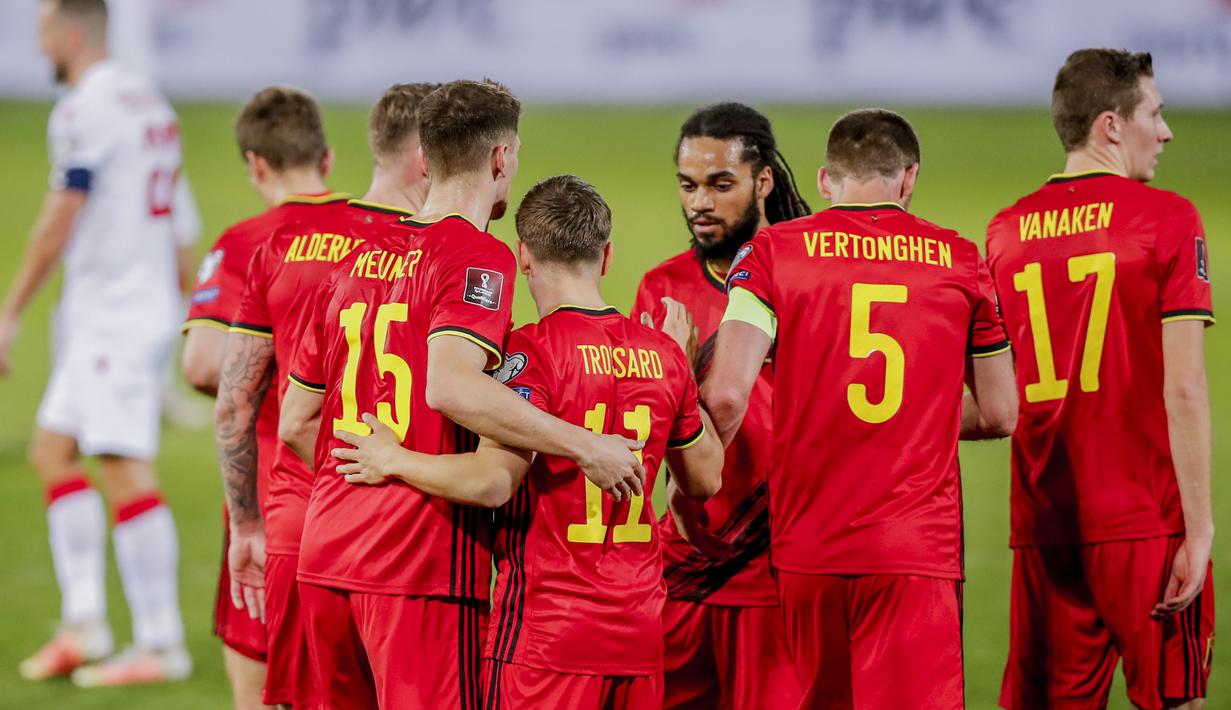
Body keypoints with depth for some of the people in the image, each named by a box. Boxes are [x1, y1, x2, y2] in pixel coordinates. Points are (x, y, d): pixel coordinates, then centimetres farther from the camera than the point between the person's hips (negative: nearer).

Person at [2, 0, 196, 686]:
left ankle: (162, 644, -9)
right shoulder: (150, 102, 14)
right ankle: (83, 625, 9)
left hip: (112, 313, -10)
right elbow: (169, 222, 20)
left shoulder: (85, 110, -13)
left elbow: (60, 223, -14)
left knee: (125, 470, -9)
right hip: (152, 302, 10)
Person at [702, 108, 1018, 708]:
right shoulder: (960, 261, 6)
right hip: (919, 547, -1)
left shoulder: (773, 251, 2)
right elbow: (999, 414, 12)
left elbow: (727, 395, -9)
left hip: (806, 546, 1)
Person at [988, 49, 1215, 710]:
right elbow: (1184, 388, -10)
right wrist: (1199, 530, -10)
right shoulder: (1168, 220, -5)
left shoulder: (1006, 230, 9)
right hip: (1147, 520, -5)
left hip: (1042, 525, 5)